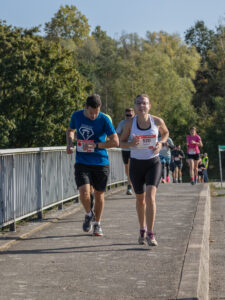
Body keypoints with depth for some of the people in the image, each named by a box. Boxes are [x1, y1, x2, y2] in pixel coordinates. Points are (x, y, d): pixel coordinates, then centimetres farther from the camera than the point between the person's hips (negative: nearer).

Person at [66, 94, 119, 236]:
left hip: (101, 162, -1)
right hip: (82, 163, 1)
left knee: (99, 194, 8)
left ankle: (97, 224, 30)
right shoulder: (77, 116, 0)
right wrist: (70, 144, 1)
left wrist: (95, 145, -19)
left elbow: (115, 141, -11)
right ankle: (88, 214, 17)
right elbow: (70, 130, 20)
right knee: (84, 193, -15)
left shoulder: (104, 120, -10)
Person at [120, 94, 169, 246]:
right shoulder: (130, 123, -6)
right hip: (136, 163, 1)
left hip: (153, 163, -1)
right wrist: (131, 143, -18)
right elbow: (122, 142, 4)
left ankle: (151, 234, -16)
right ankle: (142, 231, 33)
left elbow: (166, 133, 15)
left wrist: (161, 143, -6)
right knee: (140, 199, 13)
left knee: (150, 196, -19)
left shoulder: (157, 121, -6)